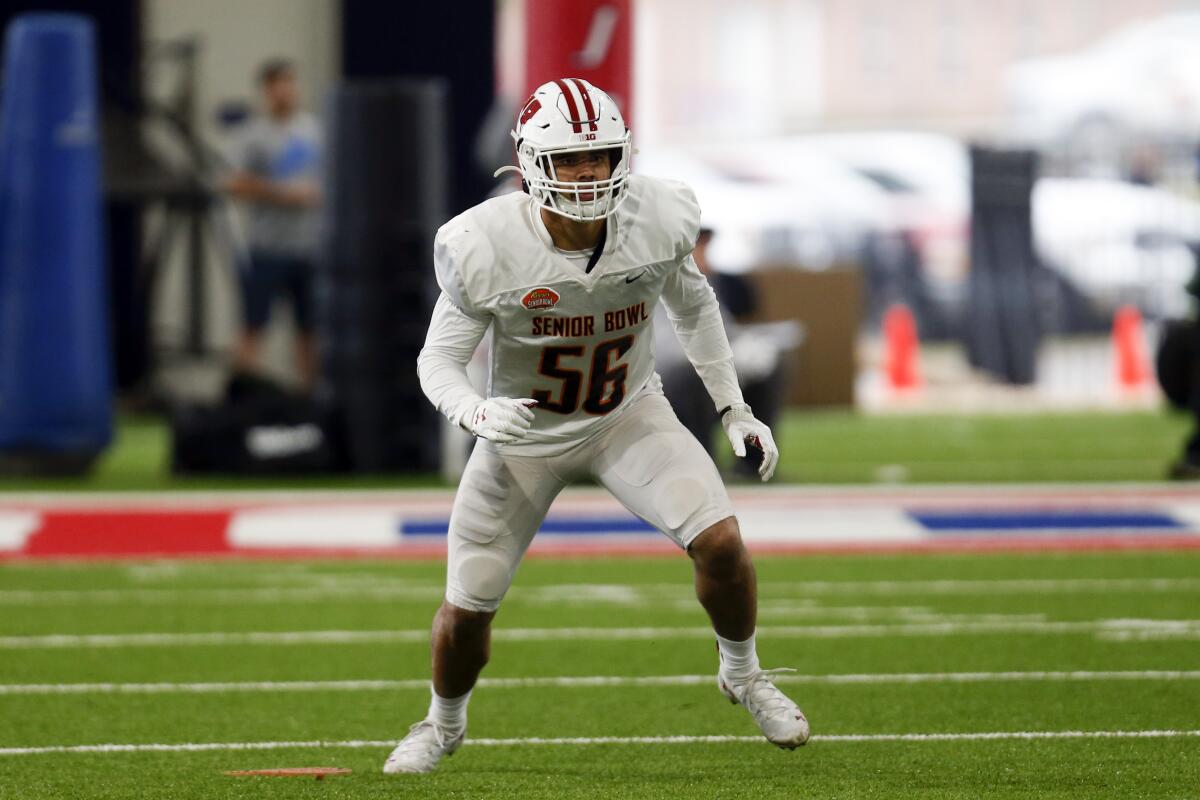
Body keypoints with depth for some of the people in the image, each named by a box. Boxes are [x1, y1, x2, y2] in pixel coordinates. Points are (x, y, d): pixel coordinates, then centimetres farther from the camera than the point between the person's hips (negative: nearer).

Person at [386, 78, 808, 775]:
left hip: (629, 416, 1)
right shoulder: (488, 248, -27)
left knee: (720, 541, -18)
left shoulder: (658, 221, -19)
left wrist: (735, 409, 5)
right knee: (467, 607, 2)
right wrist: (477, 412, -39)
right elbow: (438, 360, -17)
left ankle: (743, 674, 12)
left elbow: (693, 306, 3)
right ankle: (445, 724, 35)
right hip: (525, 431, -1)